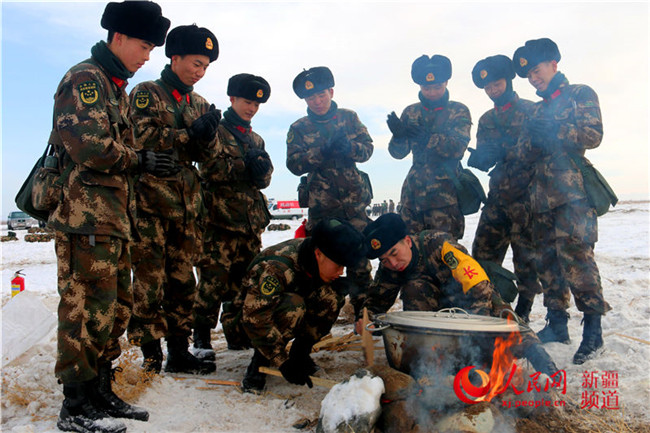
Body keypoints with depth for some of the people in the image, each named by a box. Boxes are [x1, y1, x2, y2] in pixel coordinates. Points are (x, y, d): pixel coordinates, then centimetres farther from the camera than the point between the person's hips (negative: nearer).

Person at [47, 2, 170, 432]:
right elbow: (90, 145, -21)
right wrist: (141, 160, -10)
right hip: (86, 214, -10)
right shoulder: (85, 78, -7)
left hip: (114, 216, 10)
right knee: (89, 306, -6)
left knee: (117, 305, 12)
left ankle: (101, 392, 24)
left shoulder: (117, 88, 23)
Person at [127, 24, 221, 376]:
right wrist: (189, 133, -14)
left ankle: (179, 352, 16)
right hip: (150, 201, -5)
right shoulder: (146, 93, 2)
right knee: (150, 281, -5)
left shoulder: (199, 104, 18)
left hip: (186, 203, 6)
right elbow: (141, 138, -13)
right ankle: (150, 355, 4)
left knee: (182, 280, 7)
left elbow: (206, 156, 13)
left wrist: (209, 134, -8)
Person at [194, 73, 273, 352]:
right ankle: (201, 335, 5)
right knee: (214, 279, -8)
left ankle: (238, 334, 19)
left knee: (245, 279, 8)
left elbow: (264, 179, 15)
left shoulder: (256, 139, 23)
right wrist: (244, 165, -17)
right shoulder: (216, 131, 4)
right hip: (220, 216, -6)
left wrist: (261, 170, -8)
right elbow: (210, 169, -11)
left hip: (251, 219, 6)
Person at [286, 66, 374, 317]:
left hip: (354, 199, 1)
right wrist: (321, 152, -18)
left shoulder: (348, 117, 11)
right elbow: (294, 164, -3)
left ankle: (363, 307, 14)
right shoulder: (298, 129, 8)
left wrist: (348, 146, -17)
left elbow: (367, 149, 5)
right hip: (321, 202, -1)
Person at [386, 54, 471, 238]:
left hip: (446, 191, -3)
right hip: (413, 191, 3)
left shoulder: (459, 111, 4)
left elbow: (458, 147, -12)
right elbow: (398, 153, 4)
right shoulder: (410, 112, 12)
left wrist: (426, 138, -26)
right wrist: (398, 136, -19)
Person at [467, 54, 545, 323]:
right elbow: (484, 160, 10)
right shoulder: (486, 120, 19)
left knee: (525, 251, -3)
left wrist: (504, 151, -19)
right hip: (498, 194, 5)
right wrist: (479, 157, -13)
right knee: (483, 252, 1)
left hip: (525, 193, -5)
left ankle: (522, 313, 6)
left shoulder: (530, 110, 3)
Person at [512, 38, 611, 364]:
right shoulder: (538, 110, 24)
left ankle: (593, 327, -8)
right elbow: (525, 151, 13)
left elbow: (593, 135, -6)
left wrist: (553, 132, -16)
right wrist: (534, 138, -9)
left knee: (575, 254, -16)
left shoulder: (581, 94, 7)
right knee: (548, 258, 6)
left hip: (572, 192, -6)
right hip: (542, 195, 6)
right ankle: (557, 323, 15)